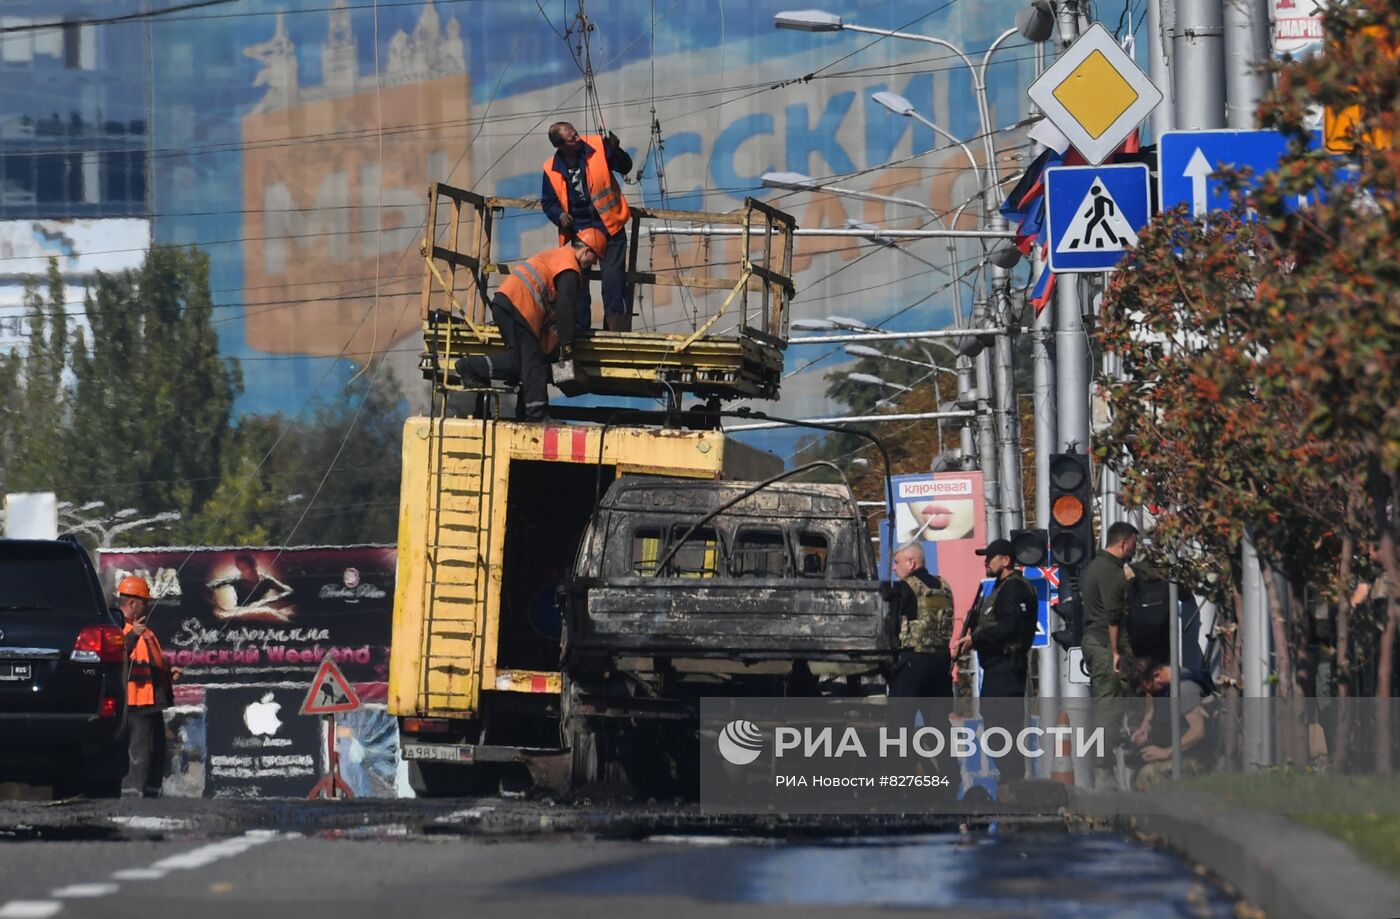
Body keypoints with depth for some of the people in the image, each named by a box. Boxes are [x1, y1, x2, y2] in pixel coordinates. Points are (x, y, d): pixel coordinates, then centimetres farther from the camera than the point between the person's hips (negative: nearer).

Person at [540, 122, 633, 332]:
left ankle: (616, 327, -4)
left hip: (609, 227, -2)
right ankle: (578, 329, 14)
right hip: (579, 229, 2)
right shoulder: (551, 170, -2)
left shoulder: (597, 146, -7)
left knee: (613, 279, -9)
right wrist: (559, 215, -11)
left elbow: (625, 167, 1)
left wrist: (616, 151, -19)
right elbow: (547, 202, 10)